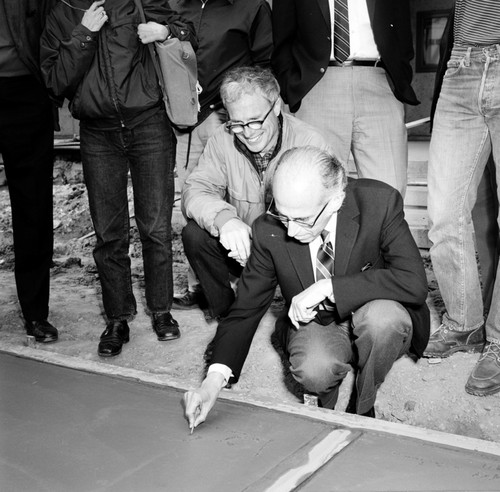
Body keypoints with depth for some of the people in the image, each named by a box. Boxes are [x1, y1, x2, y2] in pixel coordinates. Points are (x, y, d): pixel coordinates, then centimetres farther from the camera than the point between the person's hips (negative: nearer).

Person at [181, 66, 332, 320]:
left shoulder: (310, 142, -17)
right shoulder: (223, 139, -6)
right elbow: (195, 190, -13)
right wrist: (223, 218, -37)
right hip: (241, 245, 3)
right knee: (194, 234, -21)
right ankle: (227, 316, -1)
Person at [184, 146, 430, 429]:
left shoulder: (380, 203, -24)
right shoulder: (269, 230, -18)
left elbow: (414, 283, -31)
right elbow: (247, 308, -10)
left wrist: (328, 287, -35)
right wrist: (215, 379, -23)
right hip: (314, 321, 1)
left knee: (383, 316, -35)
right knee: (313, 371, -32)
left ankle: (363, 408, -6)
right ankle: (328, 405, 7)